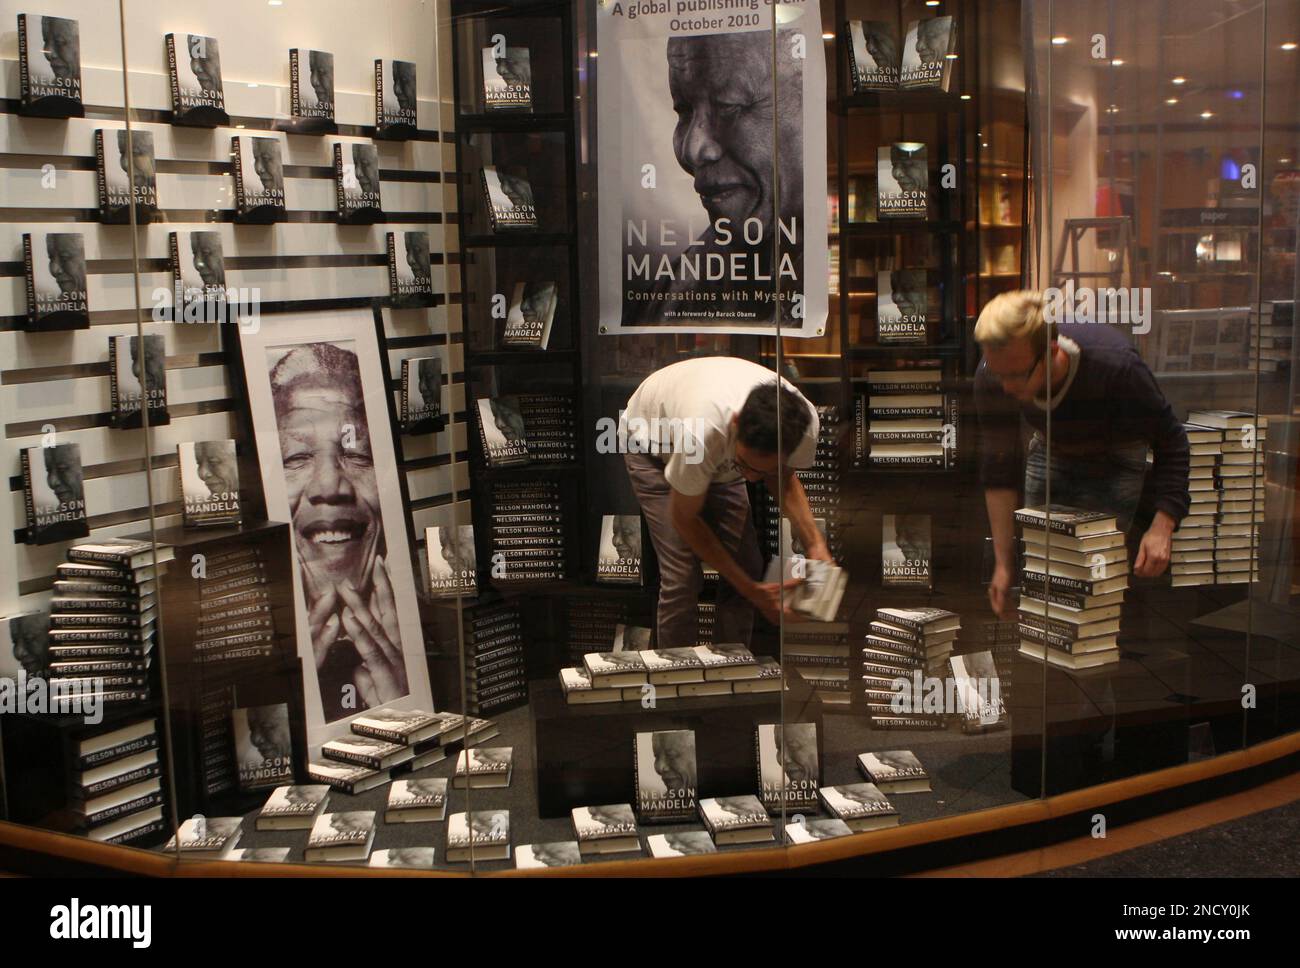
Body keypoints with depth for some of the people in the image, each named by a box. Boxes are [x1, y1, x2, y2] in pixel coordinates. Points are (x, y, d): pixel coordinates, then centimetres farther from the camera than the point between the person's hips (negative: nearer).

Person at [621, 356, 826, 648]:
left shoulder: (804, 421, -32)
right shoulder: (702, 434, -46)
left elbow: (784, 478, -6)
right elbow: (684, 517, -27)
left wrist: (815, 544, -22)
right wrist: (752, 590, -26)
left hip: (721, 457, 5)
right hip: (652, 446, -4)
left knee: (746, 564, -4)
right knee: (682, 575, -16)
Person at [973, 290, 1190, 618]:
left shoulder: (1115, 364, -39)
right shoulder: (992, 377, -29)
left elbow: (1170, 442, -23)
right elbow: (998, 471, -17)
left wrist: (1163, 526, -35)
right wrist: (1004, 563, -17)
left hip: (1115, 462, -3)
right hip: (1049, 453, 3)